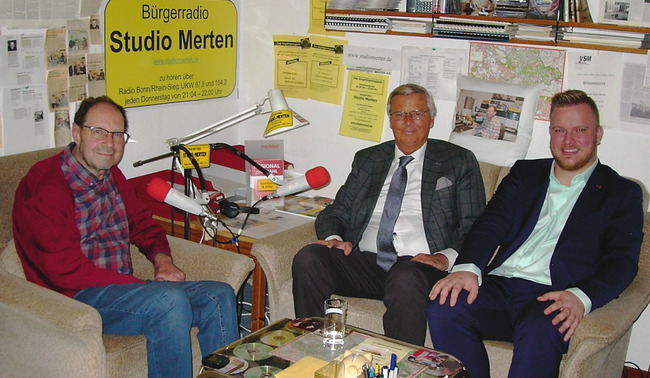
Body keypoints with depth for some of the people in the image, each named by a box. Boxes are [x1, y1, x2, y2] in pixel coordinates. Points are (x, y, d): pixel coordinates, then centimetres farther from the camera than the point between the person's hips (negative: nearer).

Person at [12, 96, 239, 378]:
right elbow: (66, 270, -20)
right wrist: (144, 286, -21)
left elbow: (142, 223, 24)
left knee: (219, 296, -3)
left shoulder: (112, 176, 12)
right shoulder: (45, 187, -14)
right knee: (169, 299, -33)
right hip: (74, 298, -8)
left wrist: (162, 258, 0)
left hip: (122, 288, 9)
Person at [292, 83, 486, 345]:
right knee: (308, 258, -25)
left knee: (405, 279, -39)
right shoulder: (367, 159, 24)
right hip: (364, 262, 4)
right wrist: (334, 237, -3)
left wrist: (445, 258, -15)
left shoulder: (459, 162, 13)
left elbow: (475, 230, 6)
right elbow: (336, 212, 22)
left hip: (417, 265, -3)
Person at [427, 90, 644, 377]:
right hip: (500, 286, 3)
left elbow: (622, 262, 0)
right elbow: (491, 224, 8)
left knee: (537, 330, -37)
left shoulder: (622, 193, 14)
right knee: (443, 308, -27)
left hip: (551, 297, -3)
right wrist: (468, 267, -14)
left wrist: (580, 297, -22)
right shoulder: (524, 173, 23)